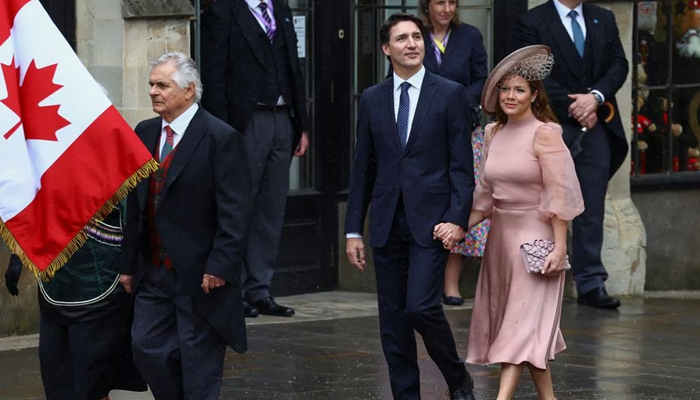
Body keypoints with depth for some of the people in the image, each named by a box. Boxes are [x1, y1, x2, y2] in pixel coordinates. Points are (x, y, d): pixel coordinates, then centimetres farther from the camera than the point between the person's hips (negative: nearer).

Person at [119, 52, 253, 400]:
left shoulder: (221, 138, -13)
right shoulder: (145, 133, 8)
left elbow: (235, 212, -16)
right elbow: (136, 205, 12)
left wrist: (220, 267, -20)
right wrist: (129, 264, 11)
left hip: (199, 275, -7)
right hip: (153, 273, 7)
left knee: (199, 359, 3)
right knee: (146, 346, 8)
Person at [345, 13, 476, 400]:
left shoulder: (449, 94, 0)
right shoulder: (372, 99, 9)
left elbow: (462, 164, -3)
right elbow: (362, 169, 11)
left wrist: (457, 219, -13)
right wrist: (353, 229, 7)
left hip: (431, 220, -4)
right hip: (387, 222, 4)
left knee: (421, 307, -14)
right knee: (392, 319, 5)